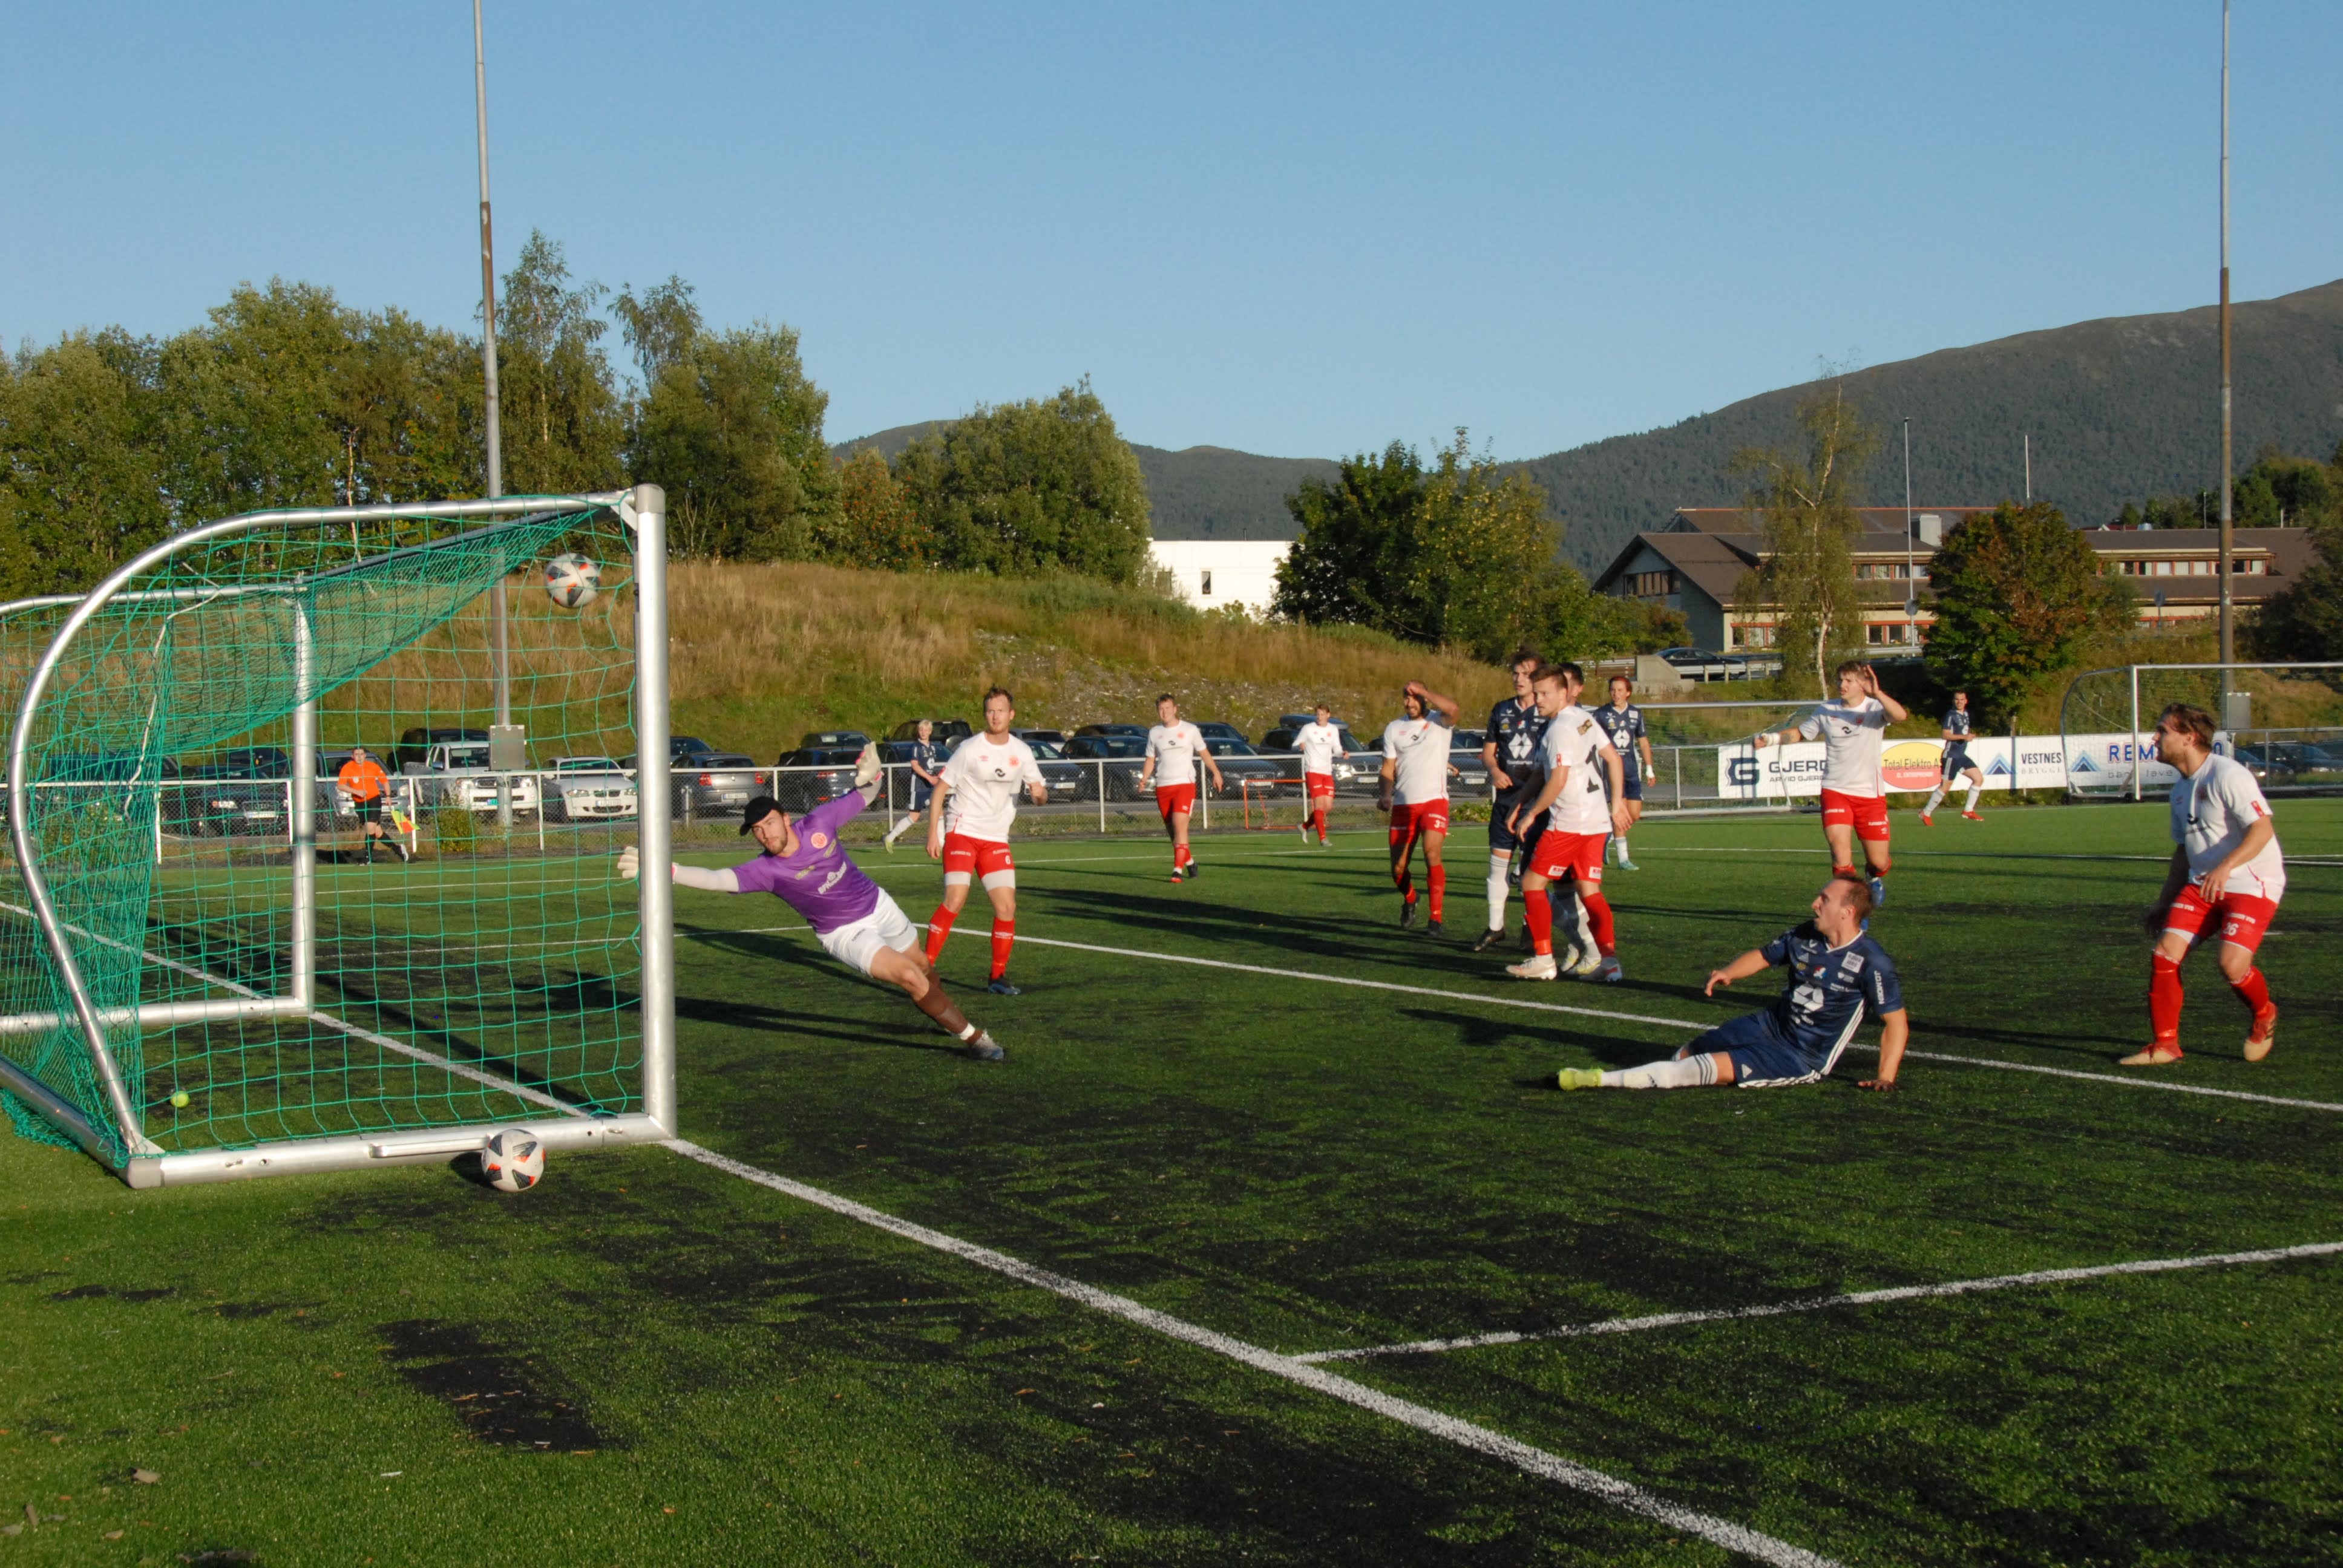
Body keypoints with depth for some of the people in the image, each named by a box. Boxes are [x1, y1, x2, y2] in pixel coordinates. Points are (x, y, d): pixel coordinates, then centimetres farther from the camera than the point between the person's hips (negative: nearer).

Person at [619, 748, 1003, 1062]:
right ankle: (971, 1036, -1)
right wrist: (660, 870, -49)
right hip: (844, 934, -3)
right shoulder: (765, 870, -24)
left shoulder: (818, 823, -17)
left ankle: (944, 1013, 52)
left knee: (924, 969, 19)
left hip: (878, 906, 3)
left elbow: (863, 796, -5)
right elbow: (717, 879, -37)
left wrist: (868, 777, -29)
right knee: (910, 979, -18)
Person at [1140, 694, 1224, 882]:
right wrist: (1144, 780, -2)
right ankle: (1189, 861, 30)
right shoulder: (1154, 733, 10)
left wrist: (1216, 773, 5)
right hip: (1162, 787, 4)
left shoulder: (1190, 730, 2)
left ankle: (1178, 870, -22)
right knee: (1172, 831, 8)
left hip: (1185, 783, -4)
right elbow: (1150, 760, 13)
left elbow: (1204, 752, 12)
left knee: (1180, 825, -18)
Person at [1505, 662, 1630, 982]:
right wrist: (1616, 803, 22)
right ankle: (1609, 960, -7)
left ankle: (1543, 959, 0)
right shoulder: (1585, 718, 12)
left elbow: (1558, 780, -19)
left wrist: (1531, 813, -9)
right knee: (1589, 893, 6)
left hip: (1568, 822, -8)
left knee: (1532, 884, 2)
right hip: (1598, 821, 8)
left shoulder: (1560, 728, -13)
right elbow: (1613, 759, 18)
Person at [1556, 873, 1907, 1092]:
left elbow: (1896, 1020, -14)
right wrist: (1728, 973, -4)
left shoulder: (1871, 962, -17)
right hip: (1770, 1025, 8)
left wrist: (1886, 1077, -22)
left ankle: (1601, 1080, -27)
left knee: (1714, 1066, -22)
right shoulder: (1806, 937, 2)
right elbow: (1764, 956, 17)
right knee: (1690, 1053, -4)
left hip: (1805, 1059, -8)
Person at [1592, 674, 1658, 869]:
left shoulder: (1636, 713, 8)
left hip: (1631, 768, 4)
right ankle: (1623, 859, -3)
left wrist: (1649, 769, 15)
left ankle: (1607, 839, 25)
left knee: (1634, 815, 0)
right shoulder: (1601, 714, -3)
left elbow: (1643, 741, 16)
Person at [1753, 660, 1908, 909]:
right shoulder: (1827, 711, 4)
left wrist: (1877, 693, -42)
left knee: (1878, 862, 4)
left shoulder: (1875, 708, -5)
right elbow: (1799, 733, 19)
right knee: (1840, 847, -22)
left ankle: (1876, 878, 41)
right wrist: (1770, 738, 2)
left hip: (1871, 795, -1)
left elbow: (1901, 716, -27)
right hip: (1835, 791, 1)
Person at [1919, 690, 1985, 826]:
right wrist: (1964, 737, -27)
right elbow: (1946, 735, -21)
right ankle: (1926, 813, 2)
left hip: (1962, 756, 8)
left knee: (1979, 778, 4)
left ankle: (1968, 811, 8)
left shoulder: (1966, 714, 13)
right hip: (1951, 756, -8)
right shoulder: (1951, 715, -12)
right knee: (1945, 786, -8)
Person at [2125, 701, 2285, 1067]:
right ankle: (2164, 1045, 2)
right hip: (2202, 885, 8)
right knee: (2164, 954, -8)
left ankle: (2264, 1015, 12)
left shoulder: (2227, 775, -16)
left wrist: (2226, 867, -38)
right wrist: (2164, 904, 22)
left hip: (2252, 885, -8)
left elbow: (2263, 829, -24)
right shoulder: (2181, 790, 13)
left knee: (2232, 965, -21)